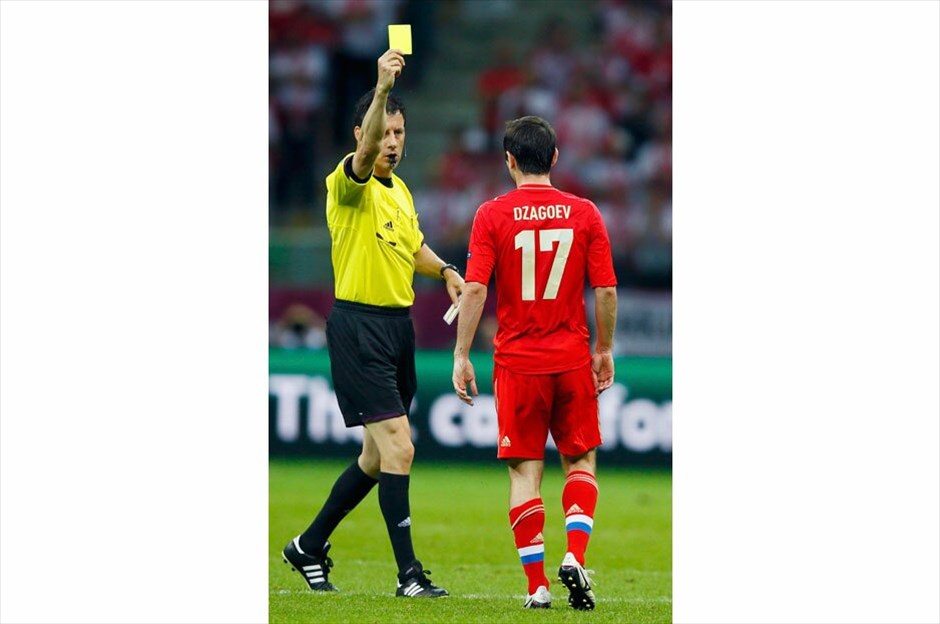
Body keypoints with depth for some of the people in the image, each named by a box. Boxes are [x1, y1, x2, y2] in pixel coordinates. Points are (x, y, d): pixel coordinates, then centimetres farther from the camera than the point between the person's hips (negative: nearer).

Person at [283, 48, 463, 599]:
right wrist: (382, 88, -48)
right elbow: (364, 151, -34)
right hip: (359, 325, -9)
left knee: (378, 455, 15)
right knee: (397, 447, -14)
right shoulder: (349, 184, -11)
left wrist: (444, 270, 9)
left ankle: (310, 546, 31)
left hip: (399, 325, 9)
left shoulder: (400, 190, 14)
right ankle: (409, 574, -12)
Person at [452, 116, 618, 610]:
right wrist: (604, 350, 12)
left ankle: (537, 584, 1)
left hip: (517, 360, -1)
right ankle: (574, 556, -6)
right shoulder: (584, 213, 0)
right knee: (580, 460, 14)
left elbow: (474, 290, -10)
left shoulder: (492, 216, -4)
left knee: (525, 471, 4)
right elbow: (606, 290, 0)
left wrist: (462, 356, -3)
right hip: (572, 360, 1)